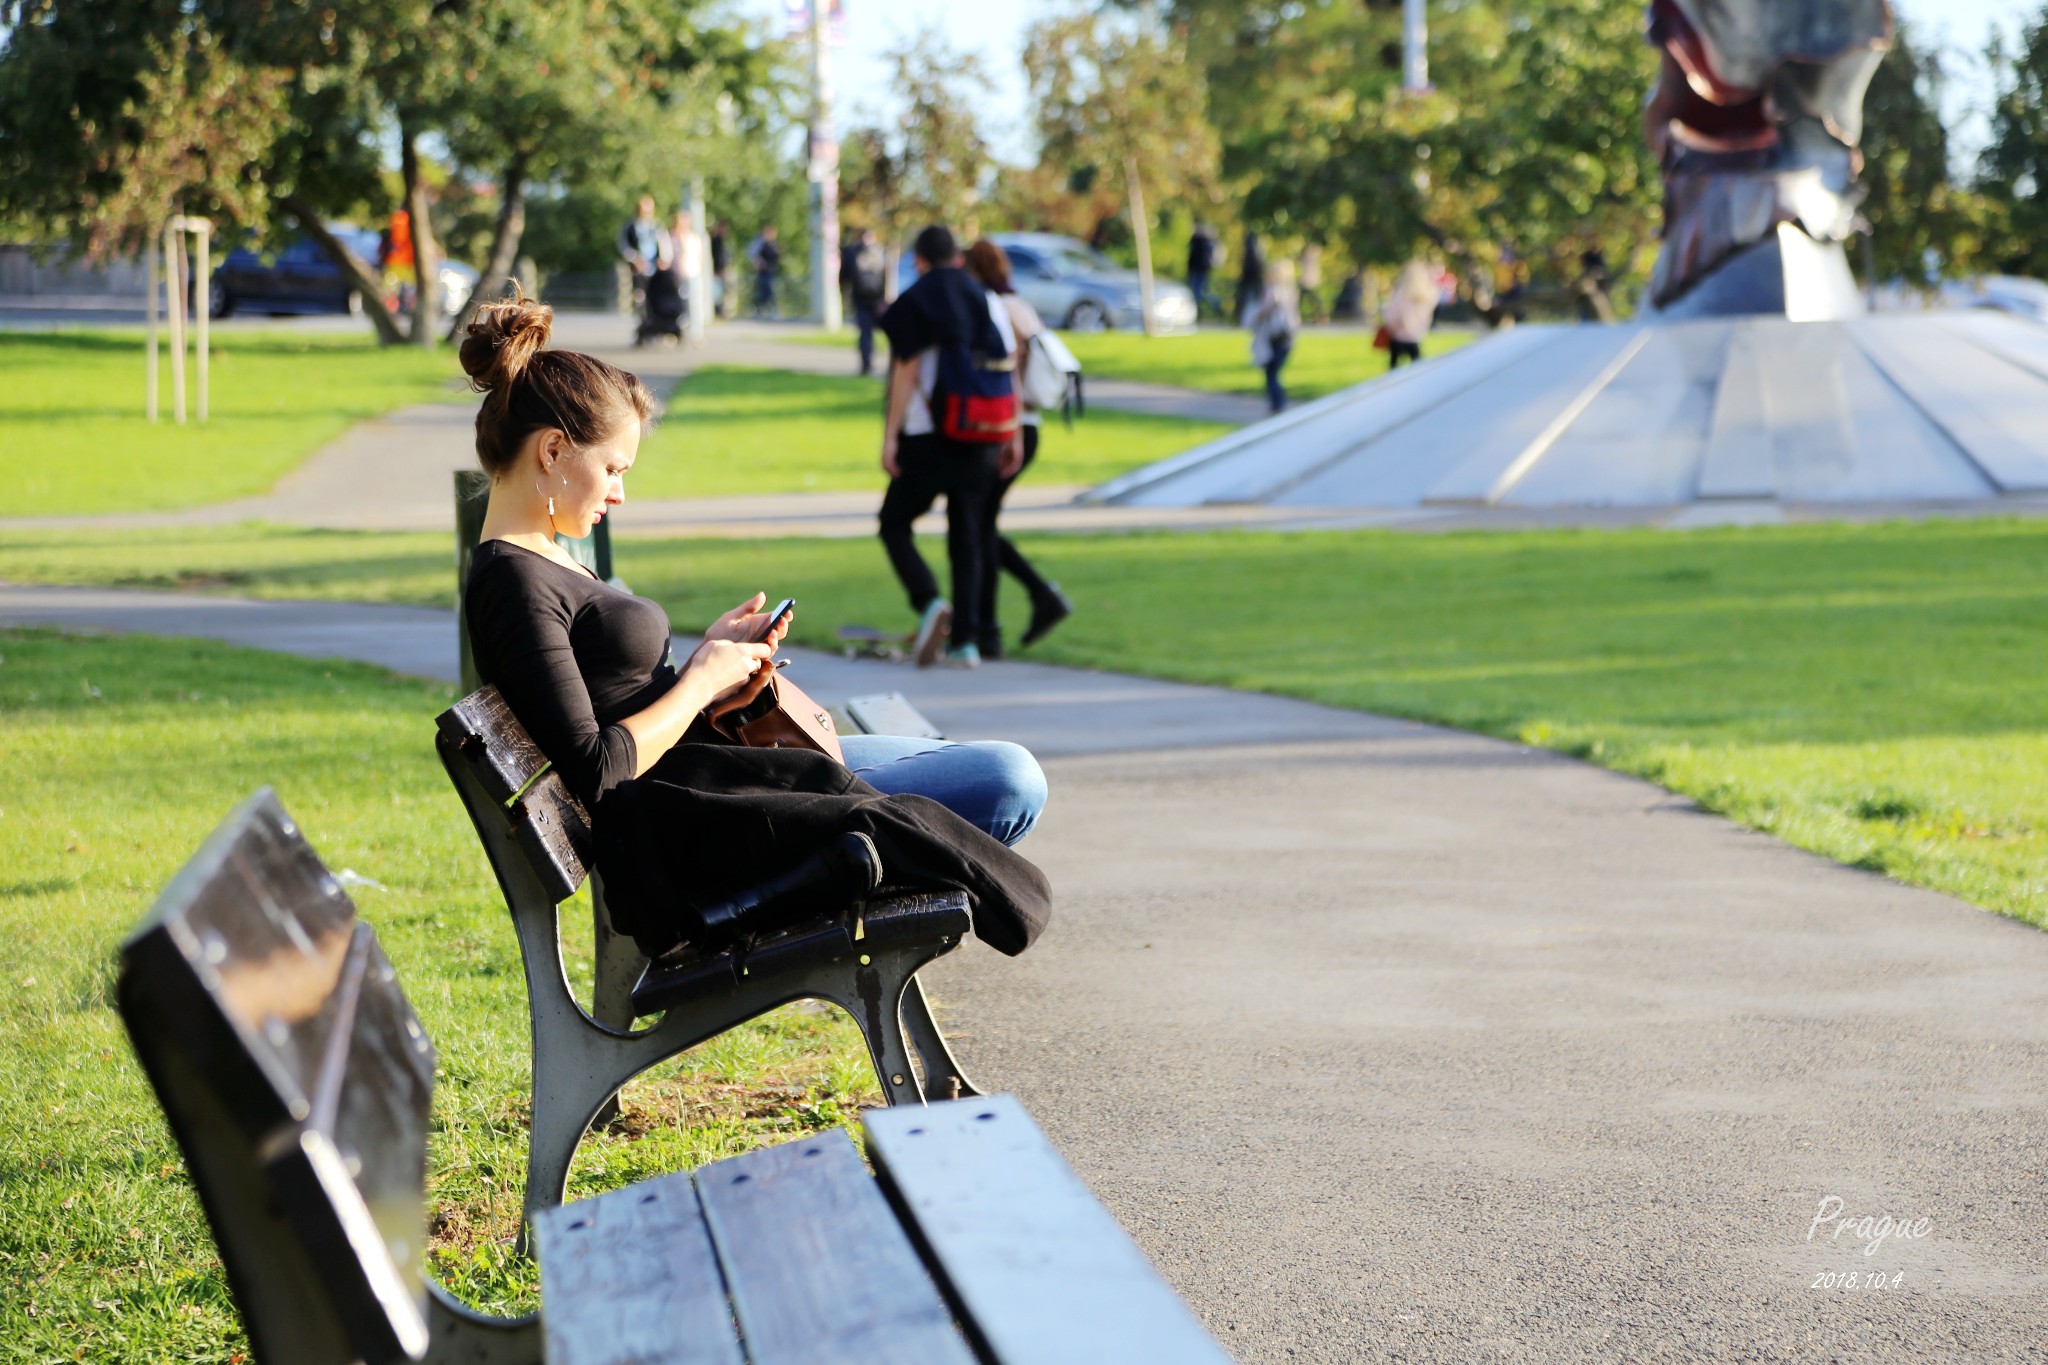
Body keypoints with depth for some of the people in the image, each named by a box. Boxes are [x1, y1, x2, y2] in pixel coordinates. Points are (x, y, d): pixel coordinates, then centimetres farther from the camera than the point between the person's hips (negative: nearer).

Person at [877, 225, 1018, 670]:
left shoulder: (914, 304, -4)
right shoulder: (988, 303, 10)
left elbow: (906, 372, -10)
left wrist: (890, 437, -10)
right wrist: (1012, 438, 12)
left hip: (926, 437, -4)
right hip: (979, 440, 4)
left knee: (895, 524, 9)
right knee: (968, 536, 10)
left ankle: (929, 603, -14)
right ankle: (966, 639, 4)